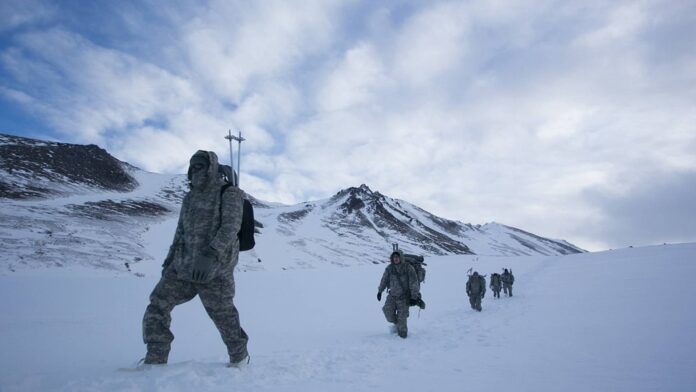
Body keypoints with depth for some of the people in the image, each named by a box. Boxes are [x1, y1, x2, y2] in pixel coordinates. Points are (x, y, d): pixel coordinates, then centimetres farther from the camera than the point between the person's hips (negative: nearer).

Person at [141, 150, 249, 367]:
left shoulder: (229, 193, -6)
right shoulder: (190, 197, 17)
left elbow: (231, 226, -20)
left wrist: (210, 255, -31)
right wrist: (169, 260, 24)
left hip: (215, 270, -7)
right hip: (183, 266, 7)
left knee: (223, 316, 2)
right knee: (158, 305, 1)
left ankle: (239, 357, 25)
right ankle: (155, 360, 13)